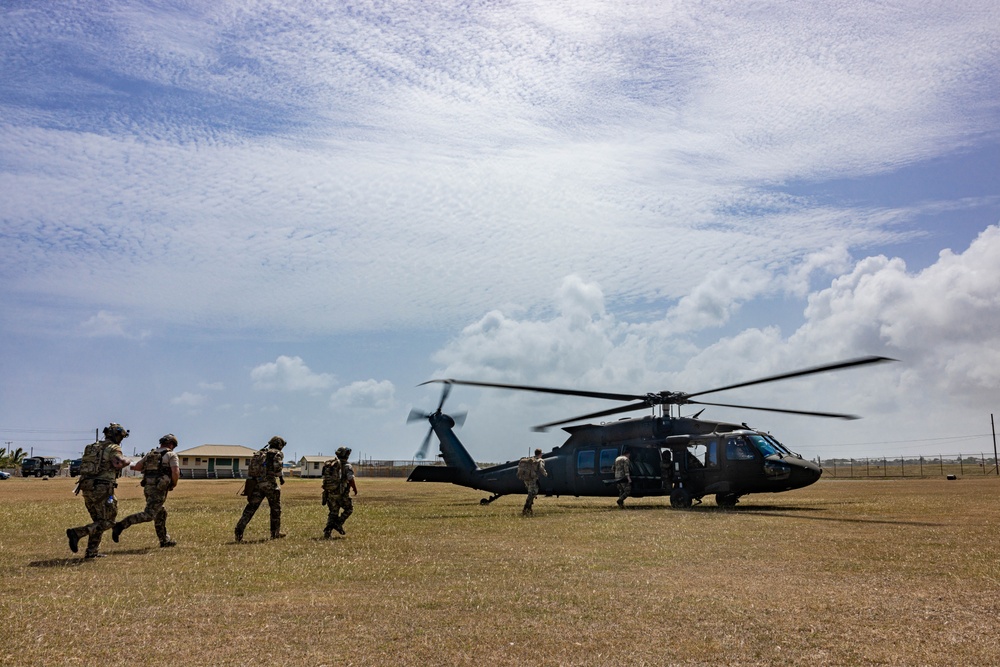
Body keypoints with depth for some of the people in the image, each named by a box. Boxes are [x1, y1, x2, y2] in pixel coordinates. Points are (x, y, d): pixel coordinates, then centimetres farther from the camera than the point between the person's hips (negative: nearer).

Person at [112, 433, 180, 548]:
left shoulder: (150, 454, 19)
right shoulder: (171, 455, 0)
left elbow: (136, 467, 10)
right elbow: (175, 472, -14)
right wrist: (173, 484, 4)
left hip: (148, 487, 8)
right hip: (159, 488, -8)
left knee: (161, 513, 19)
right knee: (148, 514, -11)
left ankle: (164, 540, 24)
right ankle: (121, 526, -20)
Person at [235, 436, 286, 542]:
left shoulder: (260, 453, 21)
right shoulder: (277, 454, 2)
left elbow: (251, 470, 19)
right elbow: (278, 467, -15)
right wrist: (281, 477, 1)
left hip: (256, 484, 5)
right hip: (270, 483, -5)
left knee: (250, 508, 4)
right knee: (275, 508, 11)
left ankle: (239, 532, -6)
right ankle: (275, 533, 17)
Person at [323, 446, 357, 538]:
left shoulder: (329, 465, 11)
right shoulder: (347, 466, -9)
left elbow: (326, 480, 13)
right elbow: (351, 480, -13)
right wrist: (355, 489, 3)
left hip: (329, 493, 6)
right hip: (341, 493, -6)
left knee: (332, 512, 14)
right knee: (349, 509, 14)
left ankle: (327, 531, 4)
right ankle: (338, 524, 0)